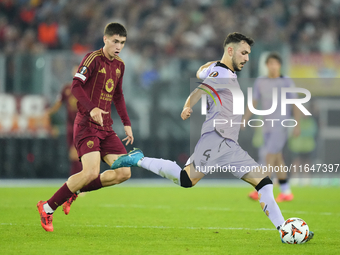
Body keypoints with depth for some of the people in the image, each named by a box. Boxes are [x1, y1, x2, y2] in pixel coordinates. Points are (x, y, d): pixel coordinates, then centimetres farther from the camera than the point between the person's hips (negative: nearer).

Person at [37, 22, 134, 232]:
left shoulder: (119, 65, 15)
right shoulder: (93, 58, -9)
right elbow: (76, 85, -19)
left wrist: (126, 123, 21)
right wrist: (91, 108, -33)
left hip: (106, 128, 8)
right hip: (87, 126, -8)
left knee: (124, 172, -4)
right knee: (91, 172, -23)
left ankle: (75, 191, 10)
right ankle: (48, 207, -8)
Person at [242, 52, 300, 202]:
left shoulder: (287, 82, -3)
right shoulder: (260, 82, 8)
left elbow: (296, 104, -2)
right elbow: (254, 103, 8)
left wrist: (297, 125, -8)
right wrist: (244, 120, -3)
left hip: (281, 126, -5)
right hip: (267, 127, 5)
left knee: (270, 157, -14)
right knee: (277, 159, 7)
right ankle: (286, 192, 15)